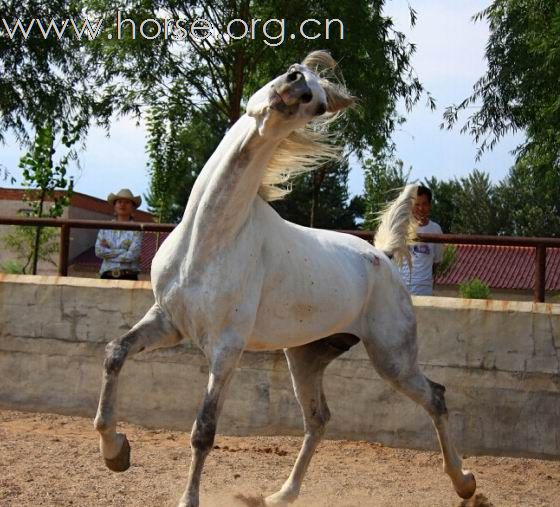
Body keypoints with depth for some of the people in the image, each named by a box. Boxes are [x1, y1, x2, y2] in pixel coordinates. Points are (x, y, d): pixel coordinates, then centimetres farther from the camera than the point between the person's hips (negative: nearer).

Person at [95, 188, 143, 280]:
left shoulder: (136, 229, 1)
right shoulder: (105, 228, 11)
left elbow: (132, 255, -10)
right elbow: (98, 251, -1)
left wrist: (109, 252, -1)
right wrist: (123, 252, -6)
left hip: (128, 277, -3)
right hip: (107, 276, 3)